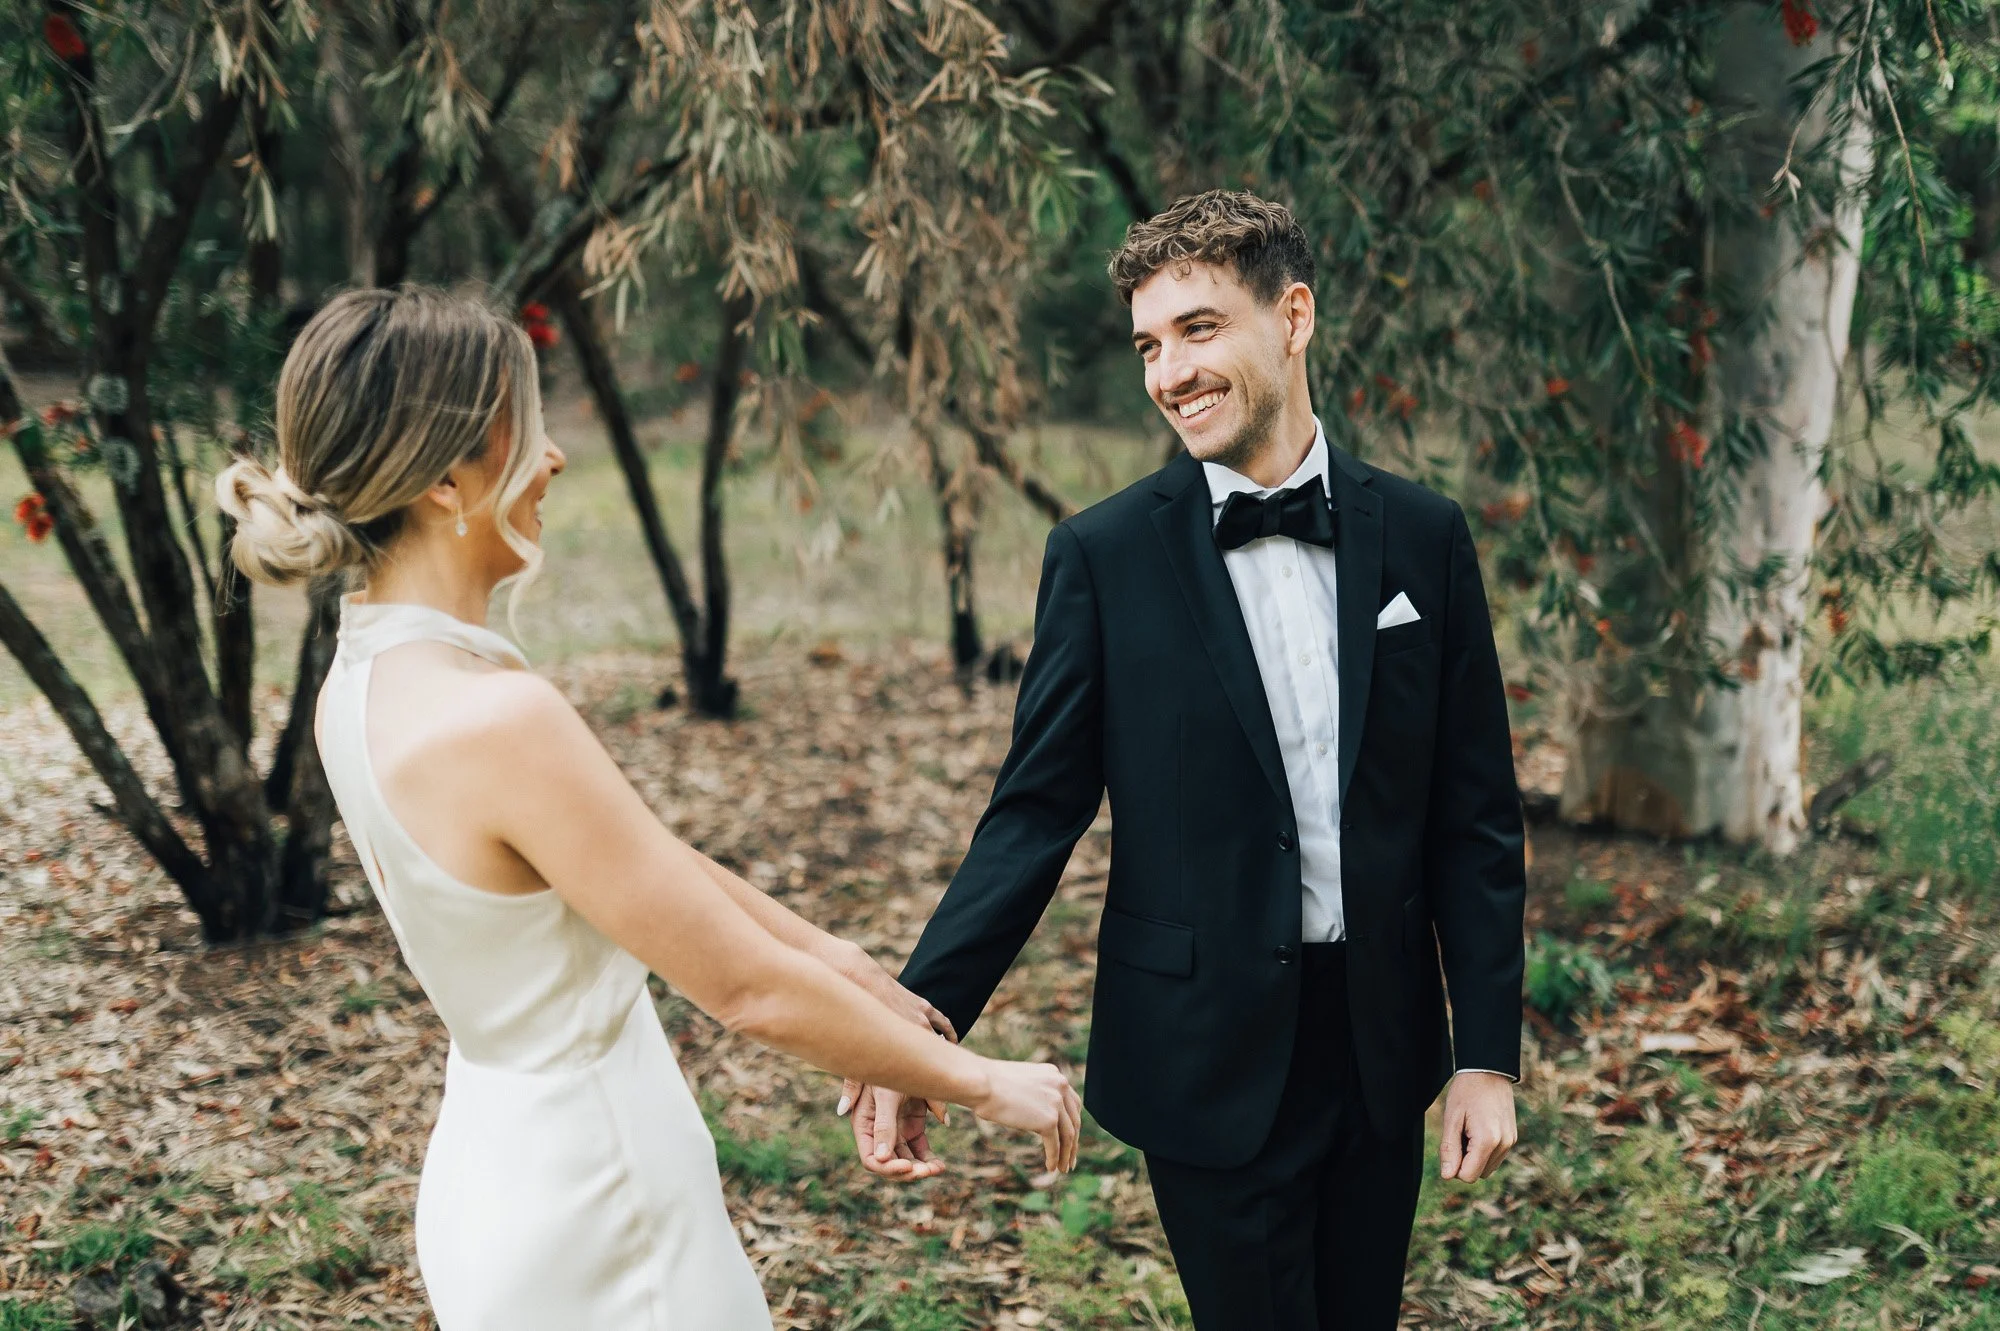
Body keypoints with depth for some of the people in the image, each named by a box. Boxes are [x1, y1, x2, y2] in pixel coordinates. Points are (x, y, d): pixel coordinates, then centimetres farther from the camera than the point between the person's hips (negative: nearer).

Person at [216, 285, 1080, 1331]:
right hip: (594, 1213, -8)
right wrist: (980, 1083, -9)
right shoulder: (496, 719, -28)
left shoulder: (365, 679, 0)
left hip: (494, 1159, 8)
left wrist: (833, 956, 14)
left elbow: (651, 855, 9)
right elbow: (749, 989, -22)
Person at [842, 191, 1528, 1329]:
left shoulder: (1422, 537, 1)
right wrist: (915, 1028, -18)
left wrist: (1489, 1052, 1)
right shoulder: (1103, 555, -6)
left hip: (1382, 1050, 3)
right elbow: (1036, 811, -7)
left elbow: (1476, 816, 3)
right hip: (1210, 1063, -3)